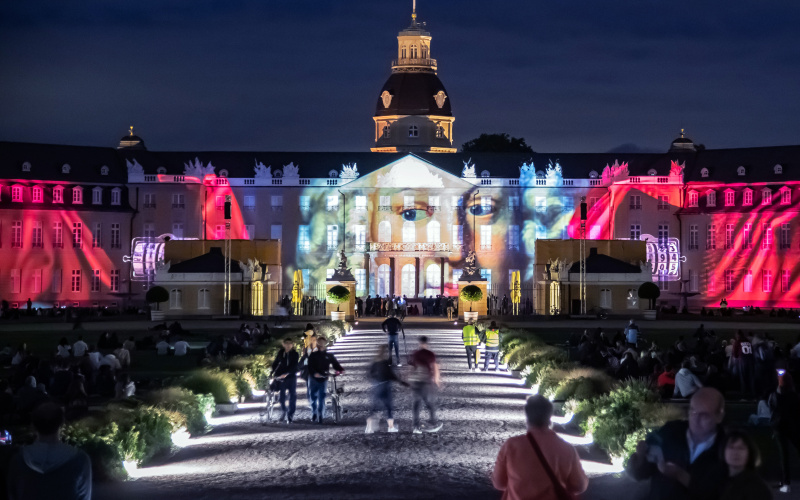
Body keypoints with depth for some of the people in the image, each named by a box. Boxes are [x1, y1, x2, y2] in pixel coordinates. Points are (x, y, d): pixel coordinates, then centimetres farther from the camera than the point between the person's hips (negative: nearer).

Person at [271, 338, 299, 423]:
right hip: (281, 378, 2)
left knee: (292, 396, -4)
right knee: (281, 396, 2)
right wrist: (274, 372, 2)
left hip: (291, 377, -2)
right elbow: (275, 363, 17)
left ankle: (290, 416, 1)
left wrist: (286, 373, -23)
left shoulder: (295, 354, -1)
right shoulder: (280, 353, 7)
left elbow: (294, 366, -11)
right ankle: (284, 411, 27)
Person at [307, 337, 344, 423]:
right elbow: (310, 367, -6)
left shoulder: (329, 356, 11)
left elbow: (335, 364, 8)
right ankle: (314, 414, 20)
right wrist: (314, 373, -24)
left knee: (321, 399, -7)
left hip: (323, 379, 0)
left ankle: (321, 416, -4)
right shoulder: (313, 355, 6)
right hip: (313, 379, 0)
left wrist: (341, 370, -13)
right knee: (313, 398, 5)